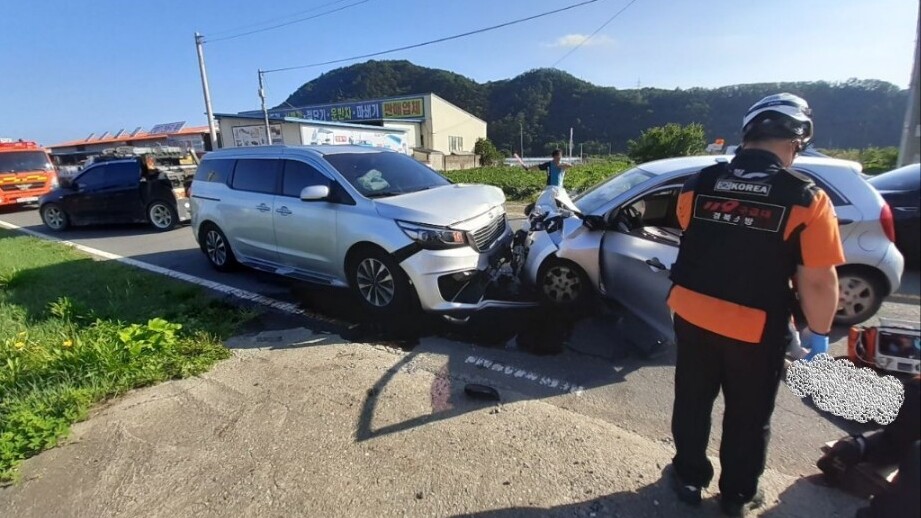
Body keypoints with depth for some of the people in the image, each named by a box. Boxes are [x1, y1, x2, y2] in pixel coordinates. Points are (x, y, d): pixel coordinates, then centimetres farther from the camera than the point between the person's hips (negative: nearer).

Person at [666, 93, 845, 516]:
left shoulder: (698, 185, -4)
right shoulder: (805, 199, -14)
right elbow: (818, 281, -11)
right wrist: (818, 330, 4)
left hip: (692, 316, 3)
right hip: (757, 329, -2)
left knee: (692, 402, 21)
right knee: (748, 418, 19)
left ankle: (689, 476, 38)